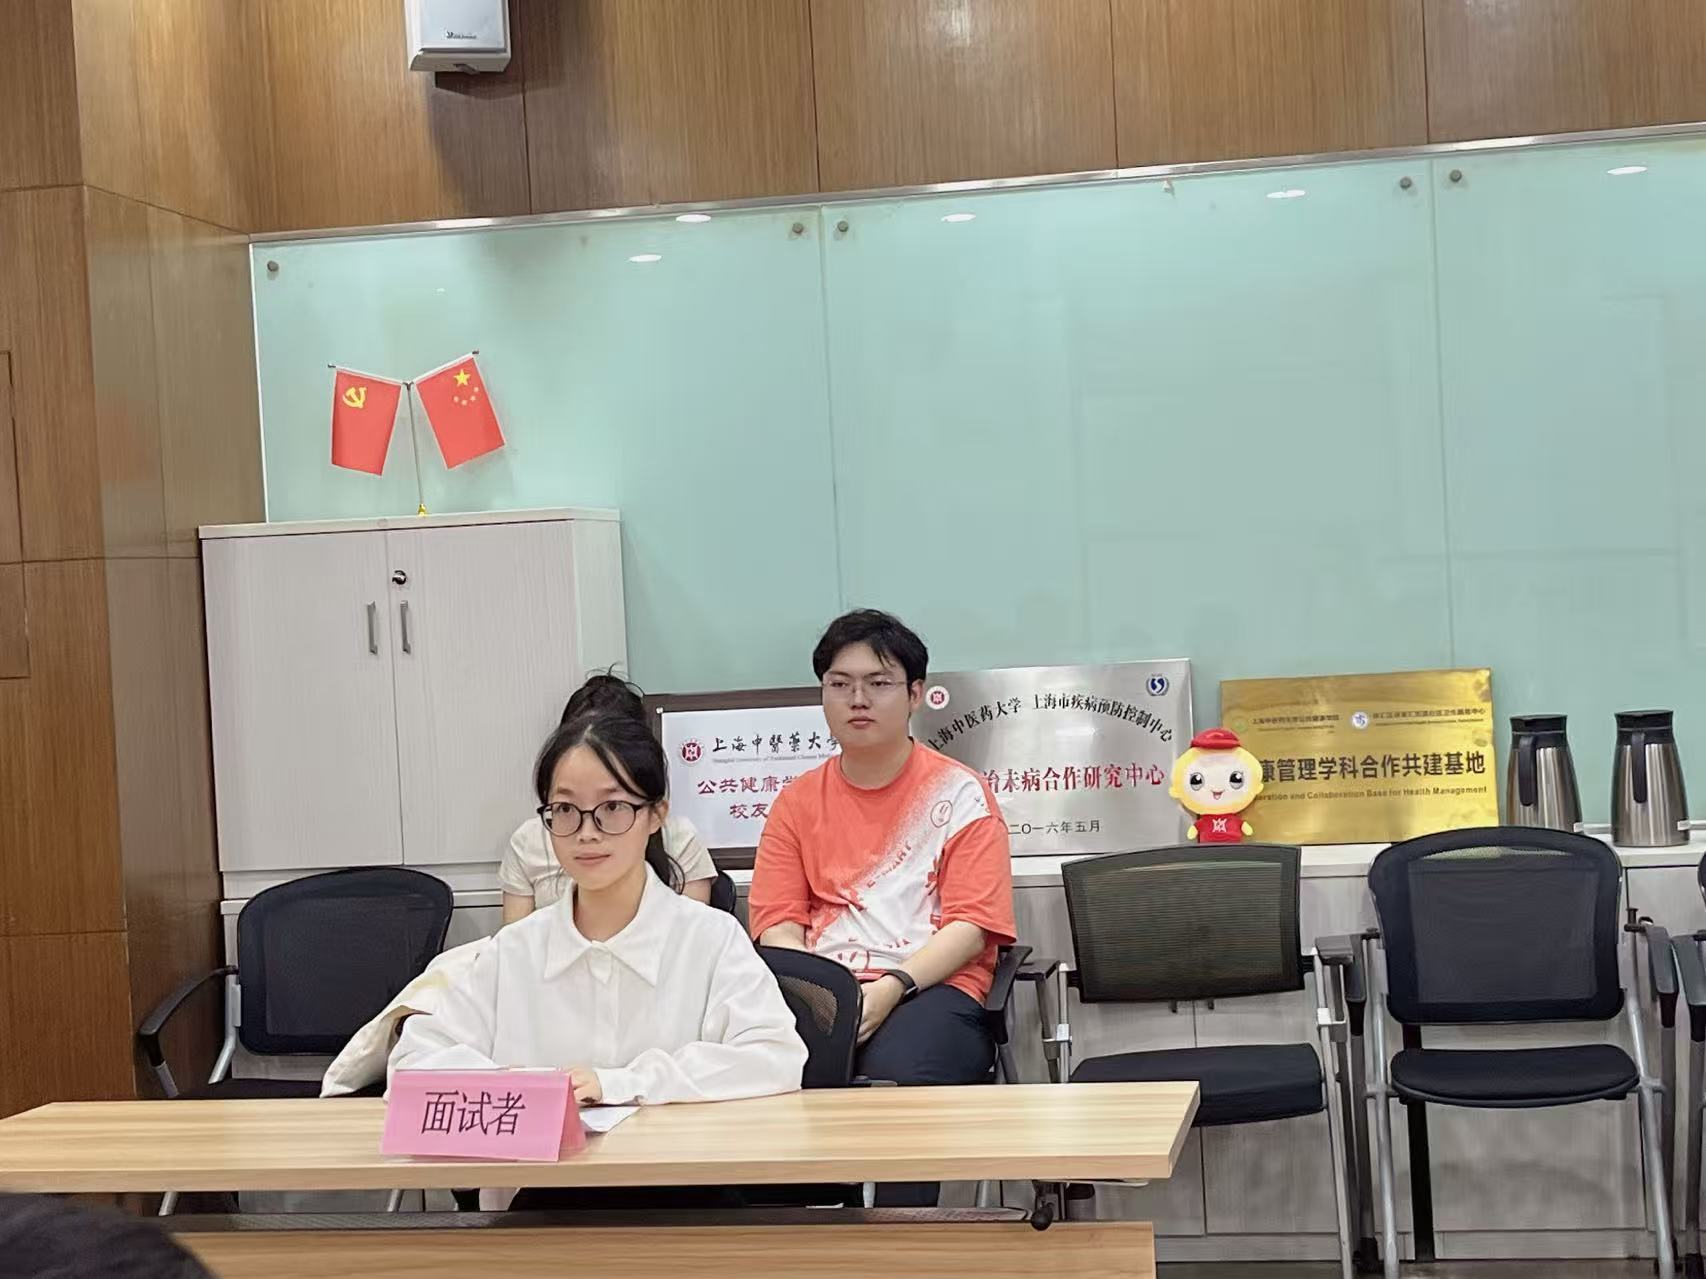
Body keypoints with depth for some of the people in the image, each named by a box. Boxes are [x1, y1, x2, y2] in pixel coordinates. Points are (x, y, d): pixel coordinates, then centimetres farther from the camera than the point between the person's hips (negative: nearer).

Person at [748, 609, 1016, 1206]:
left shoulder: (959, 792, 9)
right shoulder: (797, 802, 18)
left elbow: (972, 925, -1)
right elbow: (777, 924, 9)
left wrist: (892, 988, -16)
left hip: (929, 988, -2)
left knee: (898, 1072, -36)